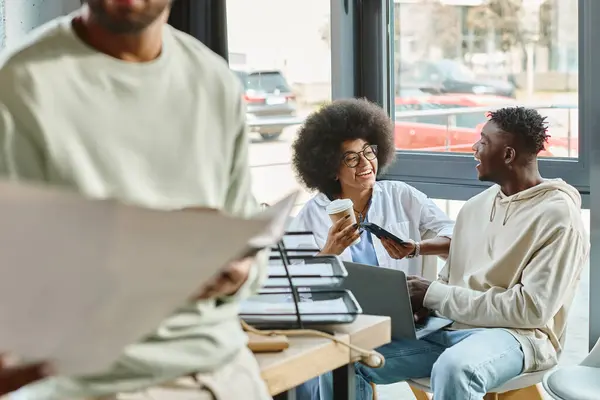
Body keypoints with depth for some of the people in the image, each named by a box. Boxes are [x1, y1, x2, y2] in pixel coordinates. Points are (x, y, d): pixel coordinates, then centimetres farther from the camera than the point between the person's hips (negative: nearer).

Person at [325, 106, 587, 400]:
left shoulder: (557, 215, -9)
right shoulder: (475, 207, 14)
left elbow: (532, 308, -17)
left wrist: (434, 295, -15)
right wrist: (419, 299, -8)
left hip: (516, 334, -7)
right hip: (448, 327, 7)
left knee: (454, 368, -40)